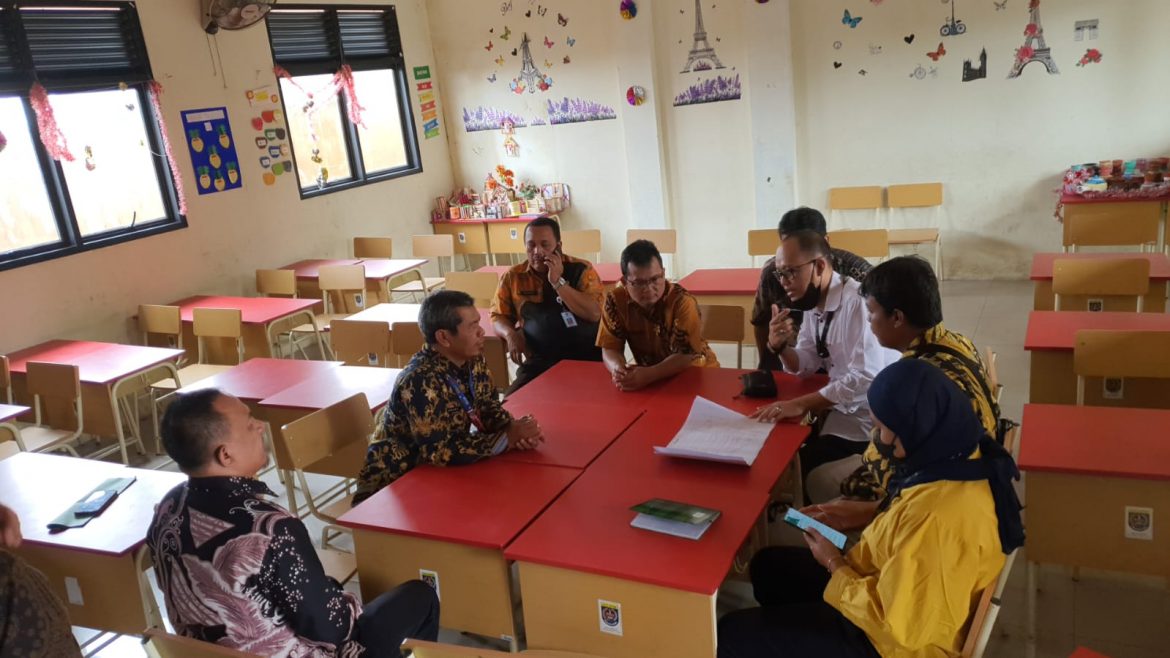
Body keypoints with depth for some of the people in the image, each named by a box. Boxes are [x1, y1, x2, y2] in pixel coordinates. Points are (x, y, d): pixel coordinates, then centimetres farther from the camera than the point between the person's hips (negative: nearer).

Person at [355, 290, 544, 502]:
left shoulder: (472, 359, -5)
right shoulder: (421, 383, -29)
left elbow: (488, 405, 5)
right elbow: (438, 452, -32)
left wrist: (513, 428, -16)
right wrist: (507, 438, -26)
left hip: (441, 469, 7)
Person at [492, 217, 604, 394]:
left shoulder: (581, 269, 2)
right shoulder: (513, 277, 9)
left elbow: (594, 313, -10)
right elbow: (498, 316, 17)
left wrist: (558, 282, -12)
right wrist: (511, 334, -5)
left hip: (587, 357, -2)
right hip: (540, 361, 2)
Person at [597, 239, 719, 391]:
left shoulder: (682, 302, -21)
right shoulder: (615, 300, -11)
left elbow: (684, 357, -23)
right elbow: (610, 348, -9)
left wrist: (648, 375, -38)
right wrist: (618, 369, -31)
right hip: (646, 372, 3)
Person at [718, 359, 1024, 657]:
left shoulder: (938, 516, -38)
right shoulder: (961, 454, -9)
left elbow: (897, 625, -29)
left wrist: (834, 565, -15)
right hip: (889, 589, 9)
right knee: (768, 566, 21)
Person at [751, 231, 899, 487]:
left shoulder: (859, 302, -23)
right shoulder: (814, 304, 4)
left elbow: (865, 379, -30)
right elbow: (805, 367, 11)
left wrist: (800, 404, -30)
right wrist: (782, 344, -10)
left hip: (867, 421, -8)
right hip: (837, 407, 8)